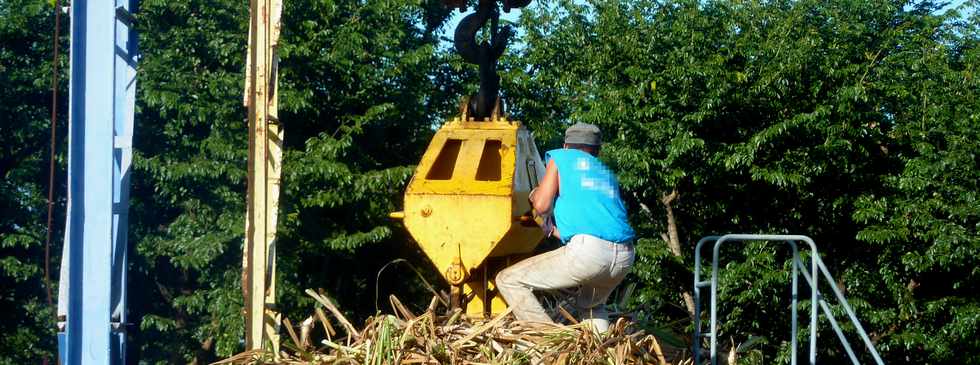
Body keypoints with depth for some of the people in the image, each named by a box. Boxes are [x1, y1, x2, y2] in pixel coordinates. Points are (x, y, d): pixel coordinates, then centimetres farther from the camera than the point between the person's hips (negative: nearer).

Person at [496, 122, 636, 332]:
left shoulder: (561, 157, 15)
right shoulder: (608, 174, 31)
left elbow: (542, 206, 5)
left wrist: (535, 195, 29)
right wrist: (551, 231, 52)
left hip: (588, 251, -7)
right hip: (625, 257, 7)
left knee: (508, 281, 2)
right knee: (590, 304, 36)